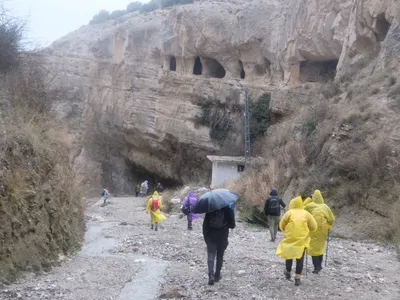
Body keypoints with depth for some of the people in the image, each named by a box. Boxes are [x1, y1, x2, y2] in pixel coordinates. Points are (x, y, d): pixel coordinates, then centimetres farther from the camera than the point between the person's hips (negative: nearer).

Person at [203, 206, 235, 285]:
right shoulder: (228, 209, -9)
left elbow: (205, 223, -1)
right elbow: (232, 225, -7)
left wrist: (205, 235, 6)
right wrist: (233, 225, 15)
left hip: (210, 236, 0)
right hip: (223, 236, 0)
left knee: (210, 256, 2)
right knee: (220, 256, 13)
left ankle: (211, 275, -14)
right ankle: (217, 276, 20)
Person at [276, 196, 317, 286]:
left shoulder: (289, 213, -2)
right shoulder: (306, 213, 3)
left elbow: (282, 226, 0)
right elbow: (314, 227, 2)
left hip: (290, 238, 0)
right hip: (302, 239, 1)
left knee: (289, 255, 21)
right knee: (300, 259, 9)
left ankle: (288, 272, 35)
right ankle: (297, 278, 7)